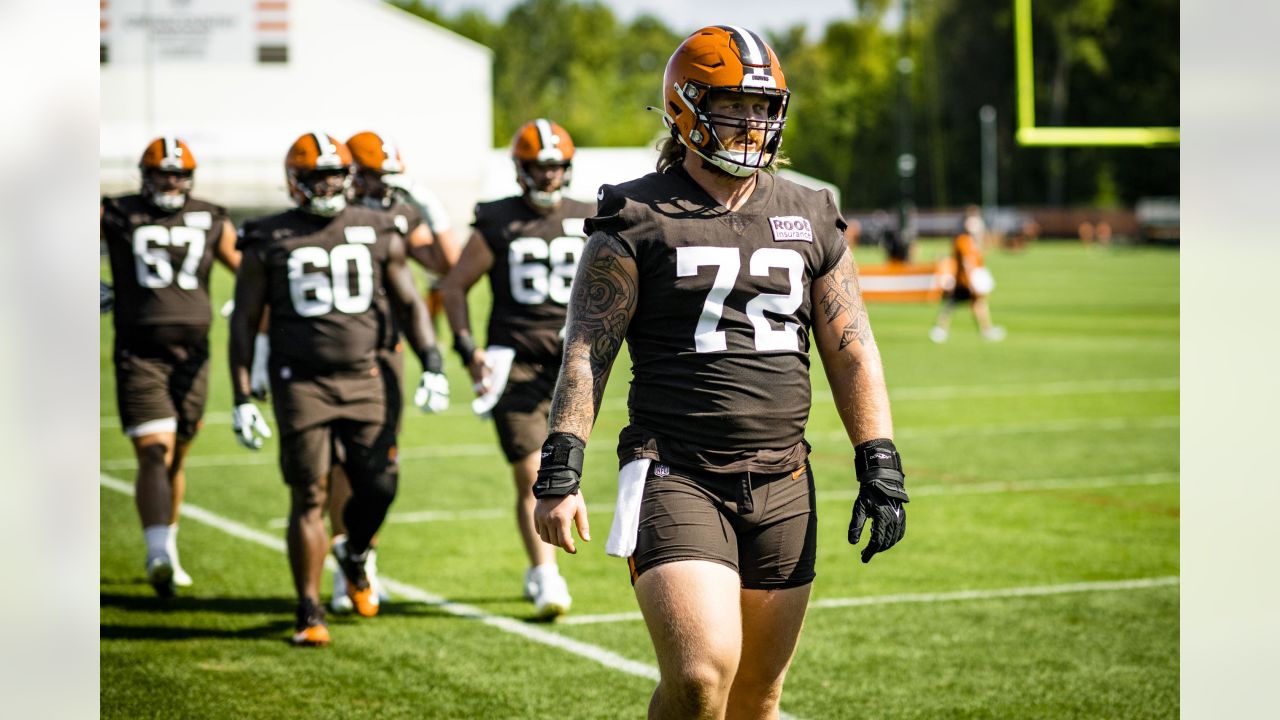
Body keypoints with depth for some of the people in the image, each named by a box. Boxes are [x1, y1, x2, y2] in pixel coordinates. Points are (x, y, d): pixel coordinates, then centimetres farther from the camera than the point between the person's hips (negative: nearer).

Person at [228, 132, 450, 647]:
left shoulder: (378, 233, 7)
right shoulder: (269, 241, 2)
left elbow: (409, 304, 12)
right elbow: (244, 322, 5)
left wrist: (433, 366, 0)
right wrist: (241, 399, -1)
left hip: (366, 379, 2)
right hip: (301, 384, -2)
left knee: (378, 486, -3)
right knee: (309, 497, -5)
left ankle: (354, 558, 30)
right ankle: (309, 612, 4)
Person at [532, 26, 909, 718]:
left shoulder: (809, 220, 12)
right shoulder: (637, 219, -1)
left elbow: (852, 354, 13)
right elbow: (586, 351, -5)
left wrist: (881, 471, 5)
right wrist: (560, 472, -13)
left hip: (782, 486, 5)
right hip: (676, 479, -5)